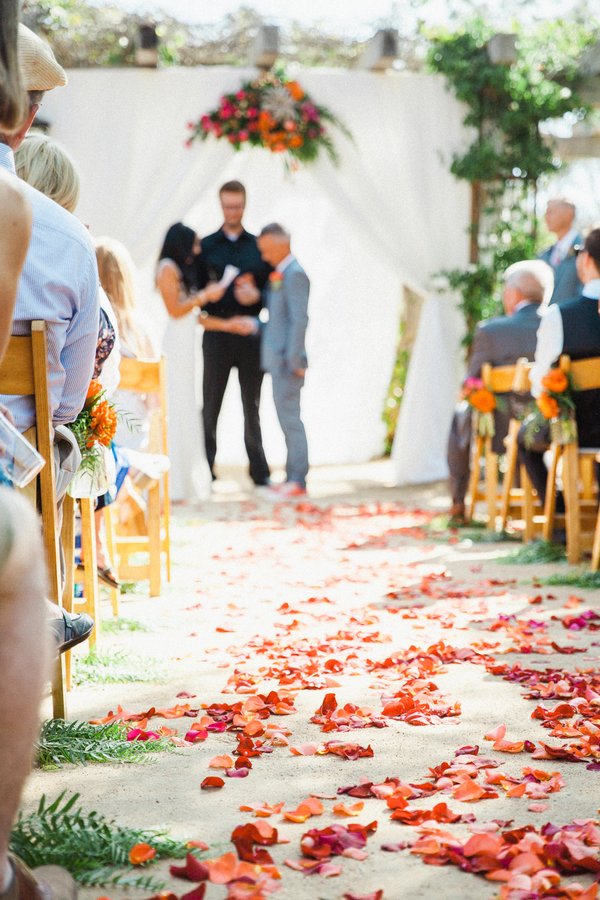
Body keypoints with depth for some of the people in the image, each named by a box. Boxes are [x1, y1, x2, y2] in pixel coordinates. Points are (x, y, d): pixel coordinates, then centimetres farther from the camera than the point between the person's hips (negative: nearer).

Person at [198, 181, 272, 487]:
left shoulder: (258, 246, 9)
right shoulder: (205, 247, 4)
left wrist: (257, 295, -12)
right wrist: (224, 321, -12)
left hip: (251, 335, 2)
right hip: (216, 335, -2)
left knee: (252, 407, 9)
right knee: (210, 407, 0)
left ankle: (259, 471, 16)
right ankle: (205, 470, 6)